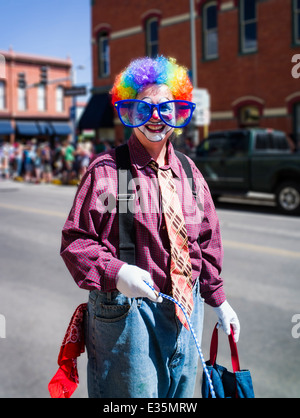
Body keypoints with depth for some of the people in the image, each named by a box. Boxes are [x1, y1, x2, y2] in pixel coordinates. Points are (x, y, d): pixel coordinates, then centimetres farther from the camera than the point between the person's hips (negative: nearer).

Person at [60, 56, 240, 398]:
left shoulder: (189, 172, 8)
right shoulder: (106, 170, -10)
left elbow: (206, 242, 14)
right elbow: (75, 241, -10)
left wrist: (218, 300, 16)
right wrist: (116, 272, -27)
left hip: (187, 308, 6)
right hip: (126, 312, -5)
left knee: (180, 394, 19)